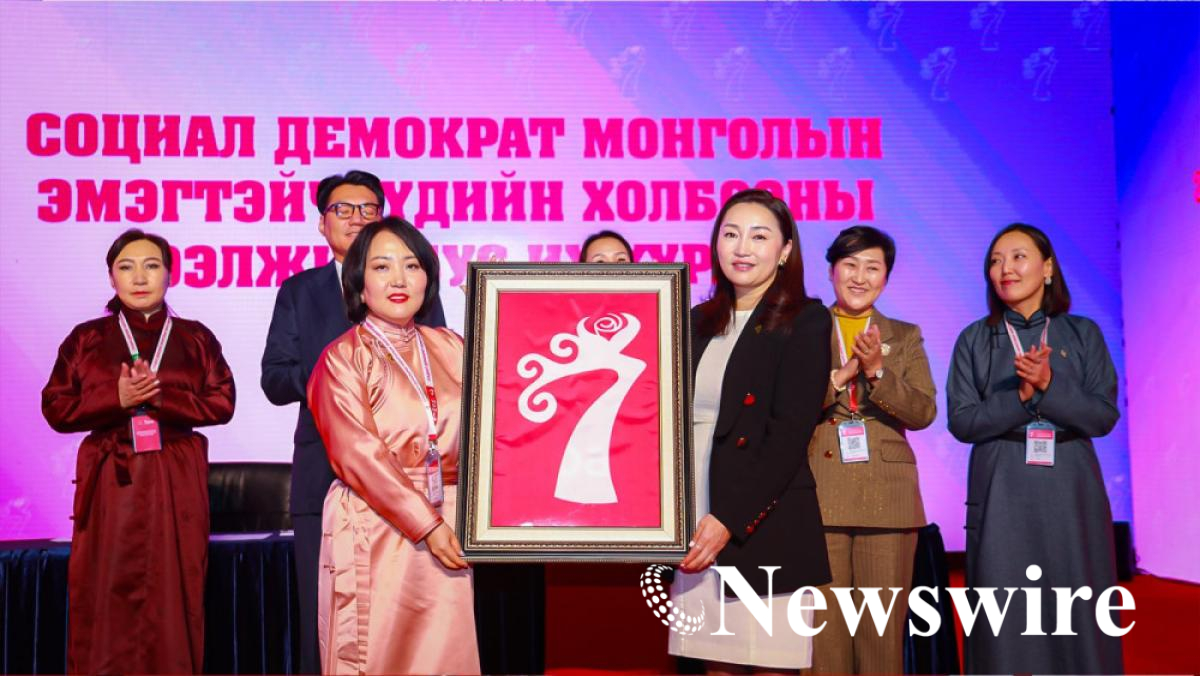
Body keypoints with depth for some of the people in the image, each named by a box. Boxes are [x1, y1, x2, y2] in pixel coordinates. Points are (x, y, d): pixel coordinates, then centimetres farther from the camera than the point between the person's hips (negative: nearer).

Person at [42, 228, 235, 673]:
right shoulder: (86, 338, 8)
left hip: (177, 482, 0)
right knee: (106, 598, -1)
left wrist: (162, 396, -14)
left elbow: (222, 403, 0)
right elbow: (56, 408, 4)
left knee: (172, 596, 1)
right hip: (109, 482, 0)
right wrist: (116, 398, -12)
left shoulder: (195, 338, 7)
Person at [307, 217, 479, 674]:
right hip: (376, 530, -3)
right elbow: (360, 456, -10)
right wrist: (426, 525, -13)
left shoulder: (450, 349, 9)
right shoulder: (343, 359, -3)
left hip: (446, 527, 4)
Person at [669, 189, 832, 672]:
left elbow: (791, 432, -12)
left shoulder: (805, 321, -2)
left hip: (765, 528, -5)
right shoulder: (700, 321, 14)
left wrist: (730, 519, -18)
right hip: (695, 525, 5)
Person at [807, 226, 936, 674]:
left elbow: (923, 413, 1)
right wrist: (839, 375, -13)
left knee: (883, 629, 3)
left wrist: (876, 370, -13)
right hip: (818, 498, -1)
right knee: (824, 627, 0)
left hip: (887, 500, 1)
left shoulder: (905, 336, 13)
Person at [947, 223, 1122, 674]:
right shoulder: (974, 340, 6)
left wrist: (1049, 386, -15)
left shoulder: (1083, 334, 8)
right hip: (1001, 497, 0)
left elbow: (1104, 416, -1)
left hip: (1070, 494, 1)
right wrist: (1022, 396, -14)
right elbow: (961, 421, -1)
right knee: (1007, 622, 0)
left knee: (1078, 618, 2)